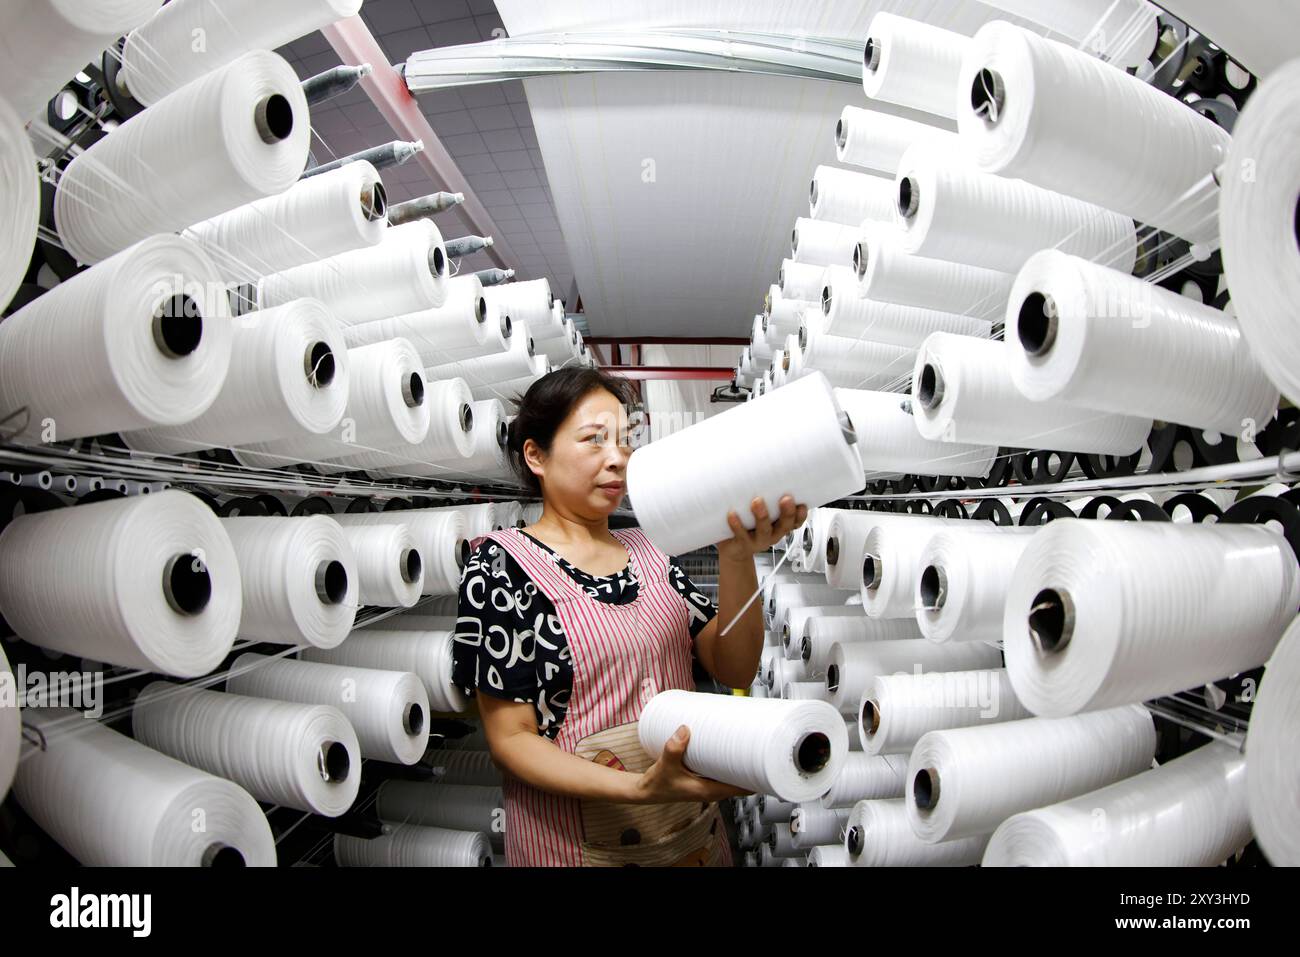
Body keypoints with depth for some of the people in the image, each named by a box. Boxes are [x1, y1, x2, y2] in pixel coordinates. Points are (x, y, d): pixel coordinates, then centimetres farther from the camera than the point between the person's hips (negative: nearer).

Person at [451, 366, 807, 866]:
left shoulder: (648, 549, 2)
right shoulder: (501, 563, -13)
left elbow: (735, 669, -5)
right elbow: (510, 737, -15)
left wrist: (737, 554, -21)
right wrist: (641, 788, -28)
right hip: (573, 840, -5)